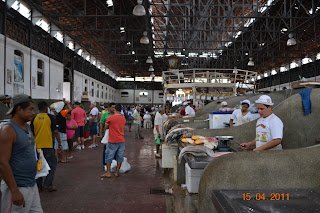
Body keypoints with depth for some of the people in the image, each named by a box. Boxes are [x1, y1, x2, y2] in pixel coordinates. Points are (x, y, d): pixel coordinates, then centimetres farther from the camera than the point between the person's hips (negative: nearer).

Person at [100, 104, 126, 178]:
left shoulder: (110, 118, -10)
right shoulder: (123, 118, 4)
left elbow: (106, 127, 2)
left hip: (112, 141, -4)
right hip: (121, 141, 4)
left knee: (109, 157, 7)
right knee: (119, 157, 9)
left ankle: (108, 173, 10)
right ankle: (117, 172, 15)